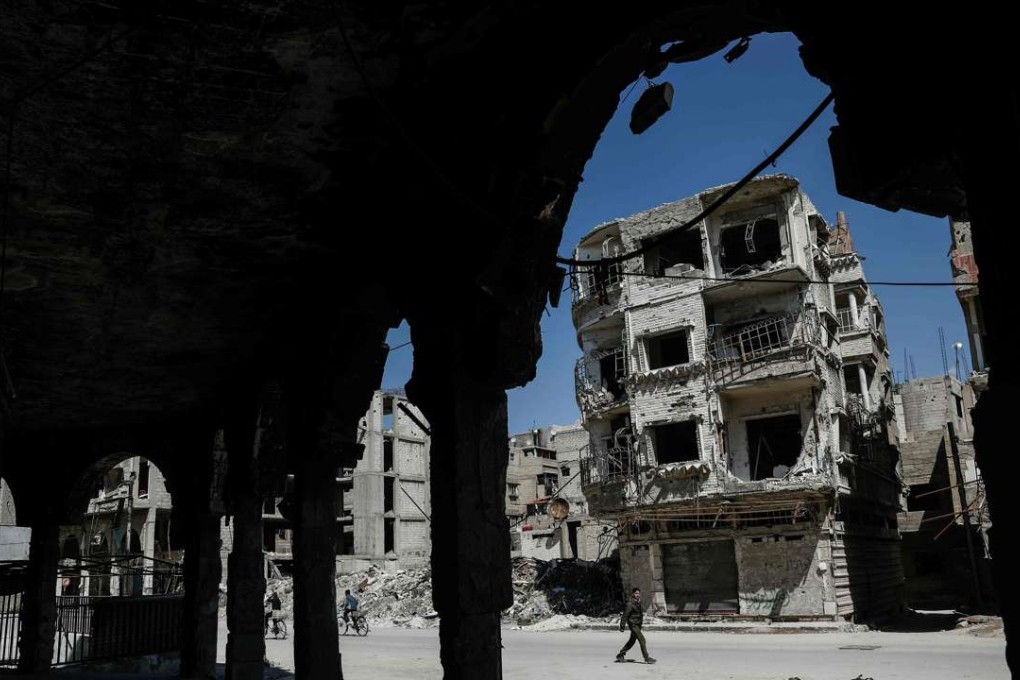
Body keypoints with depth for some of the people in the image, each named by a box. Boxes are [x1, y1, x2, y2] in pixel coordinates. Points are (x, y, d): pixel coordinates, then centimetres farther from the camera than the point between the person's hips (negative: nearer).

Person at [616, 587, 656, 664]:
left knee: (632, 641, 15)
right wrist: (622, 626, -16)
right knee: (642, 639, -11)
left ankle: (620, 655, 24)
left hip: (638, 625, 9)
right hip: (633, 624, -9)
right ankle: (647, 658, -7)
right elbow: (625, 615, -16)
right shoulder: (630, 604, -16)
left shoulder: (638, 602, 11)